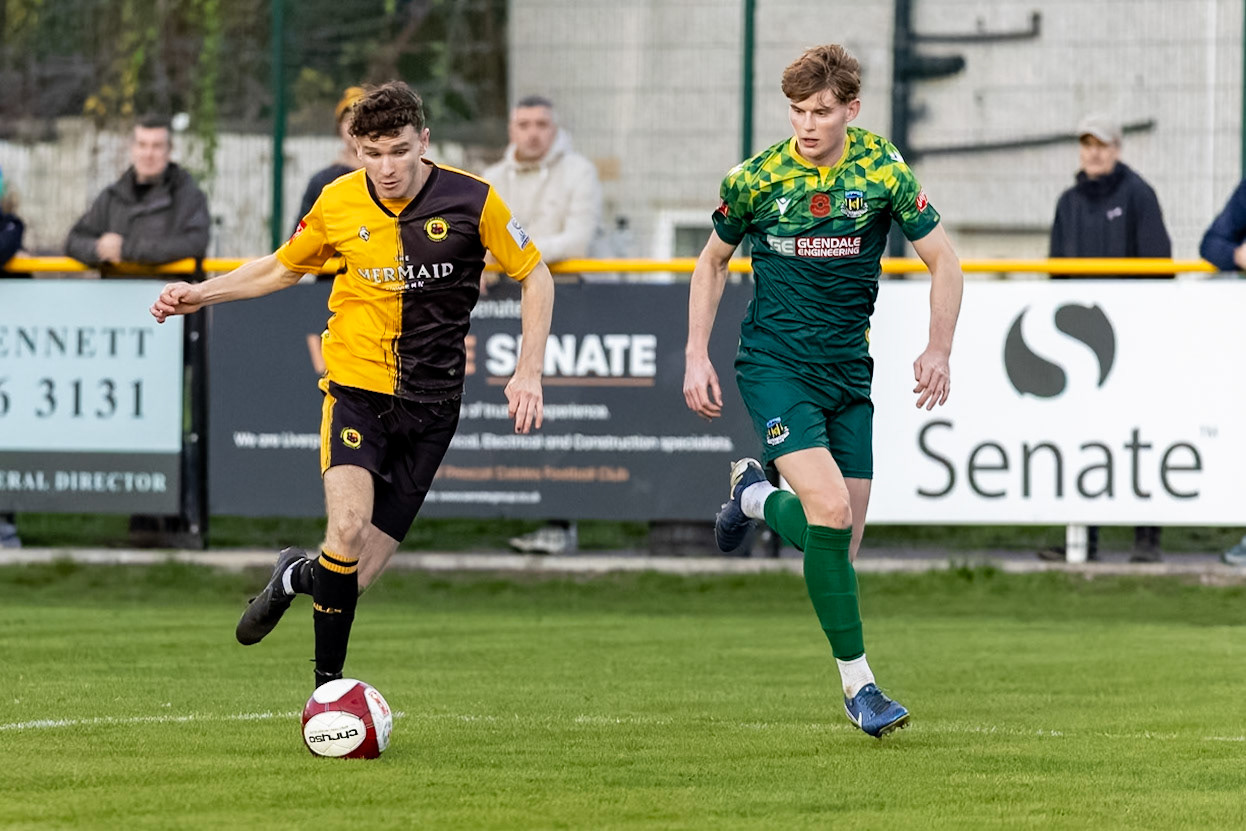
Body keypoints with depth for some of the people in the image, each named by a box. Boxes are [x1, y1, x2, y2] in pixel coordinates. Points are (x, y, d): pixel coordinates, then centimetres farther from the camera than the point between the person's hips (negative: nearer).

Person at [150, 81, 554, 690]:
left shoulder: (470, 200, -7)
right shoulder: (338, 203, -2)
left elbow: (534, 276, 5)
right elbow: (284, 267, 16)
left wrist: (529, 371, -4)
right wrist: (202, 294, 4)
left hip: (429, 402, 0)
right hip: (355, 388, 0)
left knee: (359, 572, -3)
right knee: (348, 529, -25)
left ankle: (297, 576, 34)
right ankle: (328, 682, -5)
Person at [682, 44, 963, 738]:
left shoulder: (883, 170, -5)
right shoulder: (756, 180, -6)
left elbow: (943, 262, 3)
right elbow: (713, 262, 10)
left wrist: (939, 351, -9)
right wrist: (697, 358, 3)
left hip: (849, 369, 3)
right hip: (775, 363, -3)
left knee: (842, 543, 2)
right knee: (829, 510, -23)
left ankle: (757, 496, 35)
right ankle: (858, 681, -13)